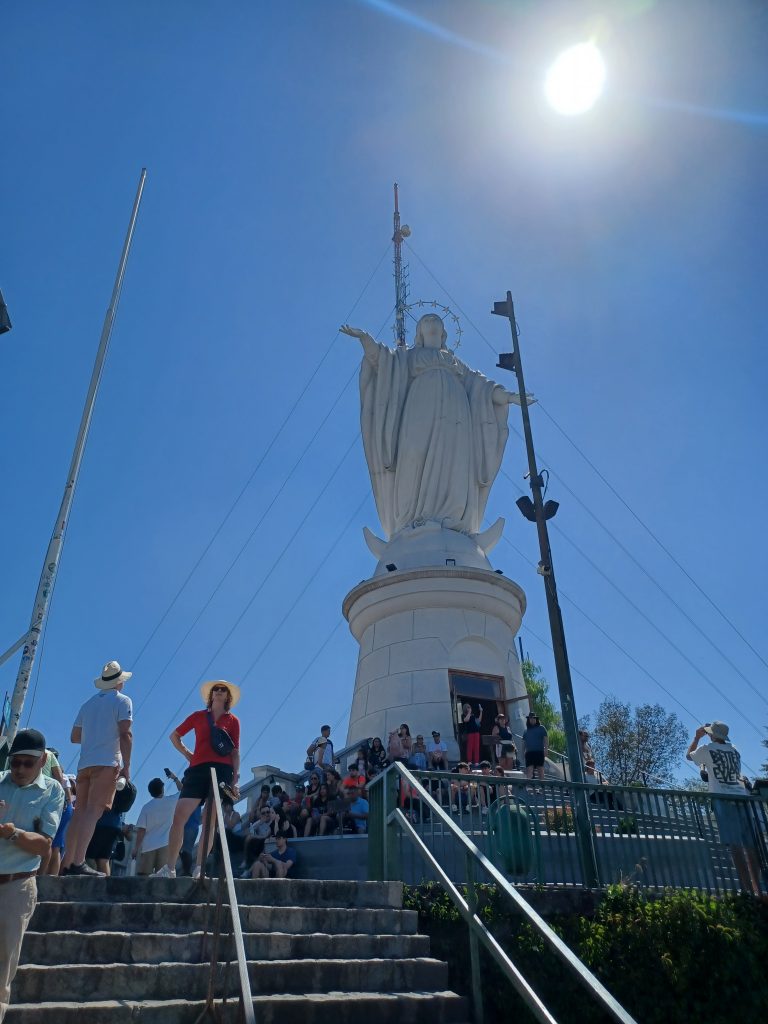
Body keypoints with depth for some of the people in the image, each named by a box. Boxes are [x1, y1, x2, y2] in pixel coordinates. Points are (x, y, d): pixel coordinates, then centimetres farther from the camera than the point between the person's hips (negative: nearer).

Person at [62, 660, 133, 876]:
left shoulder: (88, 704, 19)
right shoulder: (122, 701, 2)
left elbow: (74, 736, 21)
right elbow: (125, 734, -9)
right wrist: (127, 765, -8)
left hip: (85, 763, 6)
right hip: (107, 763, -6)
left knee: (80, 812, 8)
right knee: (93, 811, -12)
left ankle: (66, 864, 7)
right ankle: (78, 863, -21)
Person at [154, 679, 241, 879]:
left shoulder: (233, 721, 13)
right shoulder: (198, 716, 15)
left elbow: (235, 752, 8)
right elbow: (174, 736, 23)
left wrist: (235, 779, -1)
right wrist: (187, 754, 13)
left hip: (222, 771, -1)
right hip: (198, 770, 1)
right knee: (179, 816, -9)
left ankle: (199, 869, -1)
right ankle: (169, 867, -4)